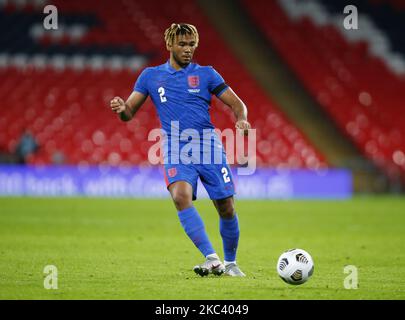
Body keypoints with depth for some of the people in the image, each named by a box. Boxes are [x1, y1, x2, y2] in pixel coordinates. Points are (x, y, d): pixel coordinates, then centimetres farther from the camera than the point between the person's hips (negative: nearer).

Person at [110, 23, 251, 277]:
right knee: (181, 196, -29)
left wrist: (242, 120, -15)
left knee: (227, 208, -2)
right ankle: (212, 259, -32)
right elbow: (129, 113, 10)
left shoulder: (206, 74, 8)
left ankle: (230, 263, 23)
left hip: (210, 150, 1)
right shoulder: (150, 76, 11)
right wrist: (121, 108, -15)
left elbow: (237, 104, 8)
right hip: (176, 152, -1)